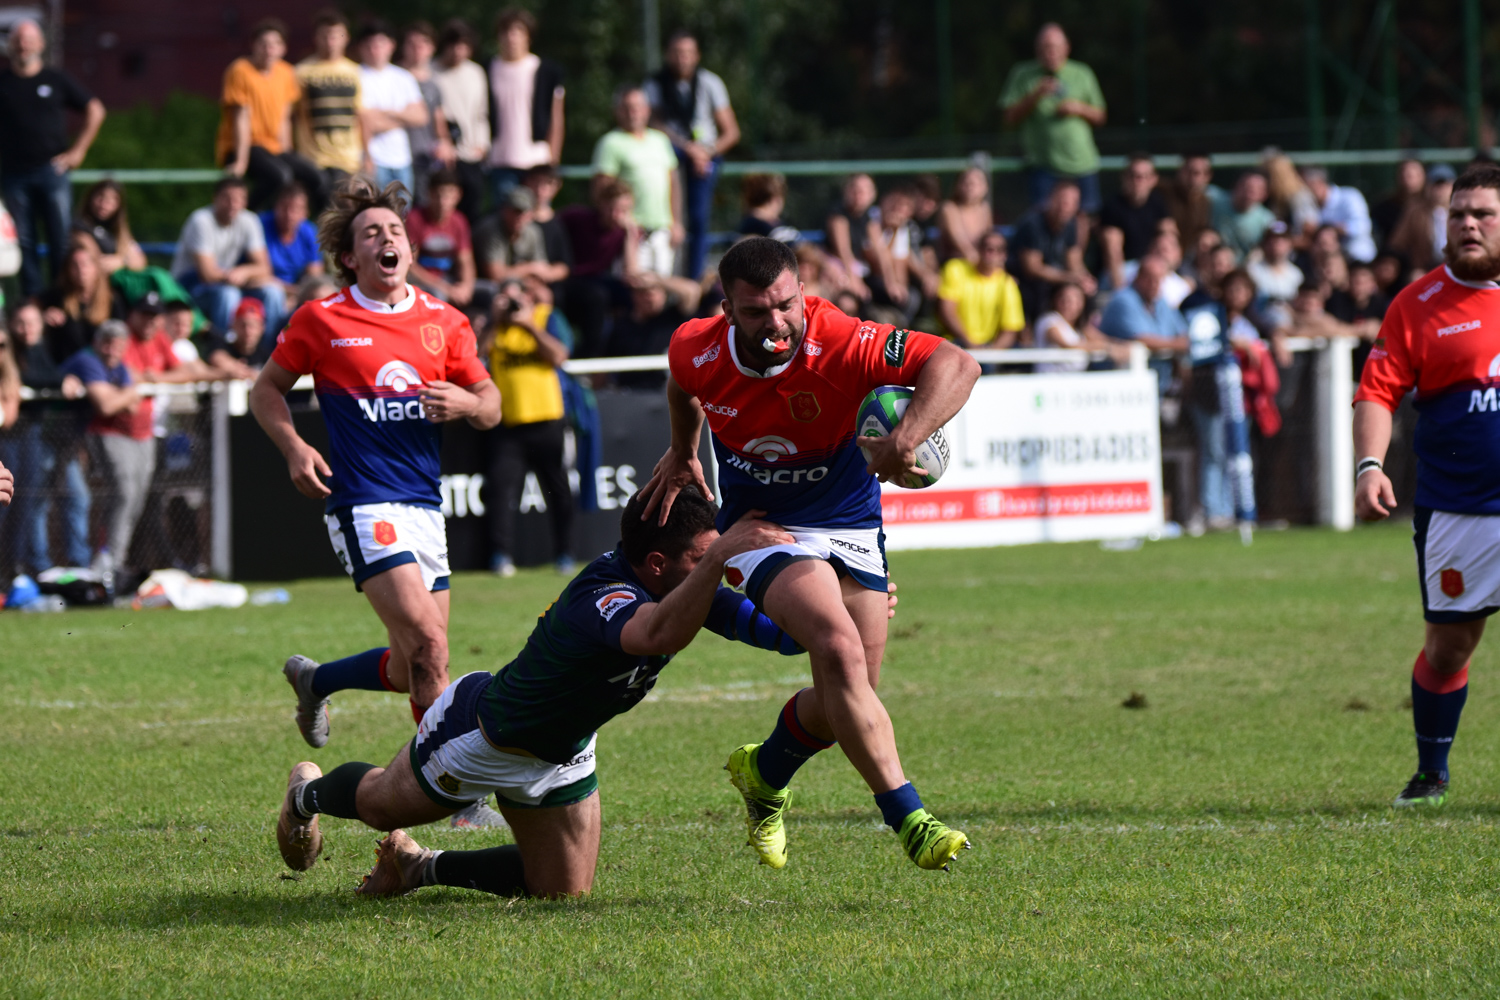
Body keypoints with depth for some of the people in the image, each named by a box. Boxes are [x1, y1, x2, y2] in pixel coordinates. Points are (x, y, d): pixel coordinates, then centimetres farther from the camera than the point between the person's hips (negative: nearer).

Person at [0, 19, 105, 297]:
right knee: (24, 242, 1)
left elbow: (95, 111, 12)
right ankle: (32, 298, 4)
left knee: (62, 241, -6)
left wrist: (78, 151, 4)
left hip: (52, 170, -1)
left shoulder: (57, 80, 6)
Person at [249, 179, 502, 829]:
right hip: (363, 503, -5)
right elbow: (267, 390, 10)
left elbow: (490, 407, 13)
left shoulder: (443, 322, 8)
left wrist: (464, 402, -10)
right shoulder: (321, 322, -1)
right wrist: (293, 448, -7)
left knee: (415, 666, 9)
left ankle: (316, 680, 37)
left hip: (425, 505, 5)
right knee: (429, 647, -18)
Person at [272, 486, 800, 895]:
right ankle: (307, 793, 58)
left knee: (564, 891, 7)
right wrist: (718, 557, -75)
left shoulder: (685, 586, -17)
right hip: (484, 729, -7)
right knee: (380, 805, 21)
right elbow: (657, 635, -66)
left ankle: (419, 866, 30)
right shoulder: (602, 598, -44)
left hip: (563, 751, 7)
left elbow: (768, 628, -10)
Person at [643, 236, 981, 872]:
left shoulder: (842, 345, -27)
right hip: (760, 528, -1)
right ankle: (907, 819, -27)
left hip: (849, 526, 1)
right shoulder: (697, 351, -16)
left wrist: (906, 438, -47)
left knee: (847, 699, 4)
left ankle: (764, 772, 38)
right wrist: (682, 456, 21)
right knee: (839, 649, -26)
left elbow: (957, 365, -34)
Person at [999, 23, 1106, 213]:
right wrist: (1036, 96, -13)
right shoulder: (1023, 75, 6)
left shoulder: (1082, 74, 12)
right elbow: (1011, 120, 0)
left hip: (1082, 162, 3)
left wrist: (1080, 109, -4)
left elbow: (1100, 118, 17)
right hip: (1043, 166, -3)